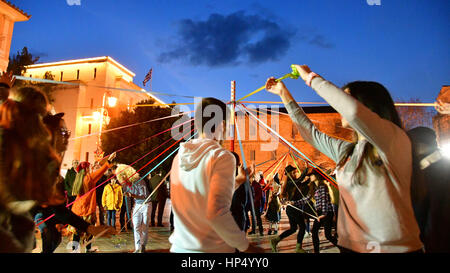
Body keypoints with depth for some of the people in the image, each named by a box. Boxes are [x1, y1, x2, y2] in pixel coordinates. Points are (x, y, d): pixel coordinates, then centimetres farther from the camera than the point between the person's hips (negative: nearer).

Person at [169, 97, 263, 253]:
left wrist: (237, 181, 22)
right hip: (213, 249, -6)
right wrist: (245, 246, -13)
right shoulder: (222, 157, -16)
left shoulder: (180, 156, 4)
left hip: (180, 246, 6)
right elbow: (216, 212, -25)